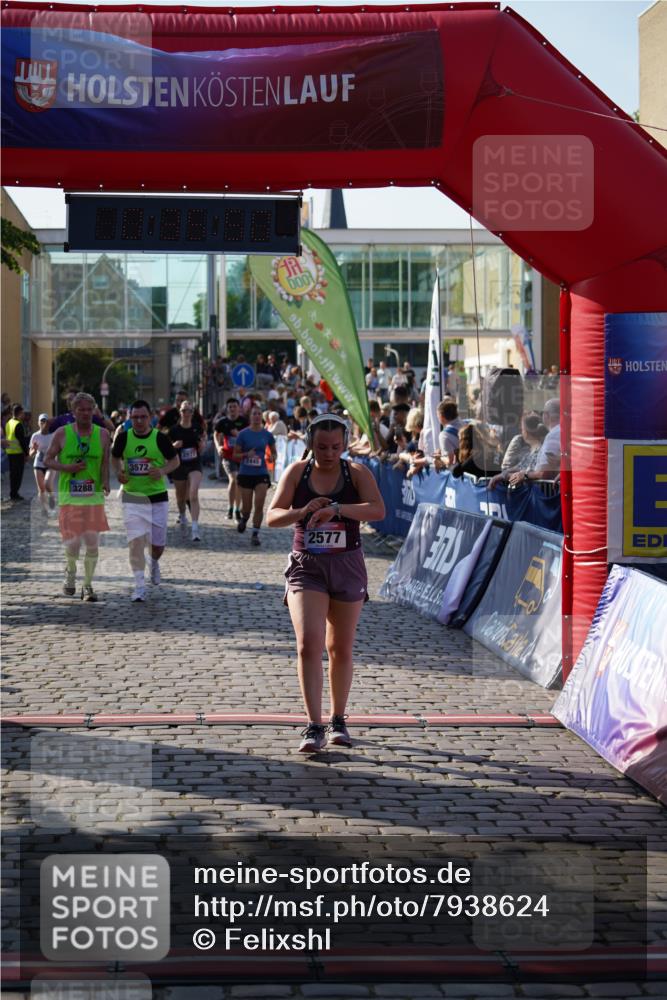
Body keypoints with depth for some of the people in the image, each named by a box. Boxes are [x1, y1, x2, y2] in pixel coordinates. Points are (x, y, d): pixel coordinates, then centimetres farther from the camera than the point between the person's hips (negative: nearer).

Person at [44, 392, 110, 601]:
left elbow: (105, 462, 3)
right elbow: (47, 460, 4)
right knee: (73, 543, -4)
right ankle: (70, 573, 26)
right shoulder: (62, 433, 1)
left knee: (92, 543, -2)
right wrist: (67, 468, -13)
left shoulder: (102, 434, 4)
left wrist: (105, 482, -15)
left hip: (94, 496, 1)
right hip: (69, 496, -1)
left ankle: (88, 585, 12)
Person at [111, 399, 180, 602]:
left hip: (157, 496, 0)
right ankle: (139, 585, -5)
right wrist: (119, 471, -8)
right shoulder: (123, 437, -4)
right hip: (132, 497, 0)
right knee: (136, 539, -12)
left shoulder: (161, 438, -7)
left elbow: (175, 460, 3)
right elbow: (115, 457, 13)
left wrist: (163, 471, -17)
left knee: (158, 542, 7)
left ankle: (154, 562, 43)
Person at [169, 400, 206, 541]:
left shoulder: (197, 429, 0)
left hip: (194, 465, -1)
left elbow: (201, 450, 10)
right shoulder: (174, 430, -5)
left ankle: (195, 528, -23)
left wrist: (202, 444, -12)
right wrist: (174, 445, -19)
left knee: (193, 494, -19)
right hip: (179, 466, 1)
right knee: (181, 497, 16)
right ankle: (182, 516, 49)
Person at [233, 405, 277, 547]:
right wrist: (247, 454, -19)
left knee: (259, 505, -10)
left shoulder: (267, 435, 3)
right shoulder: (243, 434, -4)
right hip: (246, 473, -1)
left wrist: (272, 457, -8)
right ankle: (244, 519, 39)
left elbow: (274, 452, 15)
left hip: (262, 473, 1)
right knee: (247, 507, 4)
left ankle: (255, 534, 0)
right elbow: (235, 455, 0)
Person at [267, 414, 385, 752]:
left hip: (347, 566, 1)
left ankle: (338, 720, 27)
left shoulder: (357, 473, -4)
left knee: (340, 648, 11)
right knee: (308, 644, -14)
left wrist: (336, 509, -32)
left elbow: (378, 510, -20)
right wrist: (303, 511, -26)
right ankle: (314, 726, -13)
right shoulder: (297, 472, -1)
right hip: (306, 566, 0)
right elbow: (272, 517, -6)